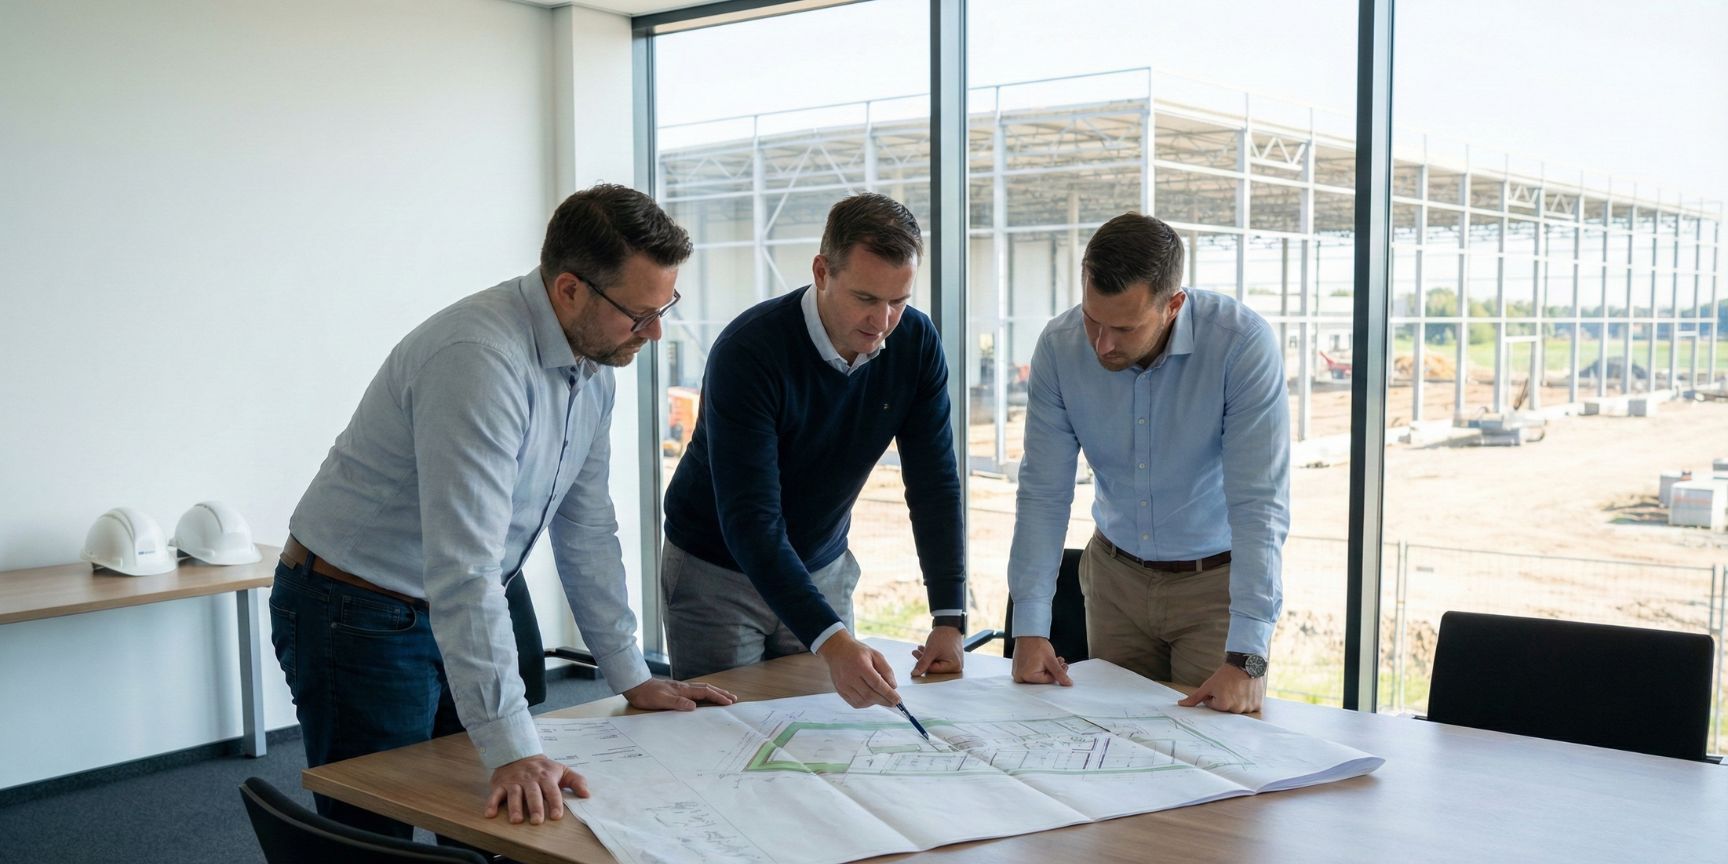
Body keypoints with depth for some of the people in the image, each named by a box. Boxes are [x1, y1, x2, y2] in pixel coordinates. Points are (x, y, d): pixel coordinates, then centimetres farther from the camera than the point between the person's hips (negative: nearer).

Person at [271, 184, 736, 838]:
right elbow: (463, 569, -35)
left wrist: (631, 677, 6)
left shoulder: (594, 352, -2)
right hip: (364, 617, -8)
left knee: (523, 825, 10)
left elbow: (585, 525, 6)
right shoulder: (478, 360, -30)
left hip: (486, 600, 8)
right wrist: (511, 748, -37)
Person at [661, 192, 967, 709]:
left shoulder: (915, 343, -12)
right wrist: (830, 640, -43)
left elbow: (934, 485, -9)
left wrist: (950, 619, -17)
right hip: (718, 569, -4)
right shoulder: (748, 351, -28)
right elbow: (750, 521, -34)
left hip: (823, 565, 5)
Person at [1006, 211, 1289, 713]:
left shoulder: (1243, 344, -25)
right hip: (1116, 574, 3)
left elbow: (1258, 505, -28)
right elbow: (1043, 492, -11)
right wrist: (1029, 630, -17)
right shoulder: (1060, 347, -14)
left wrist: (1245, 659, -33)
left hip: (1217, 578, -3)